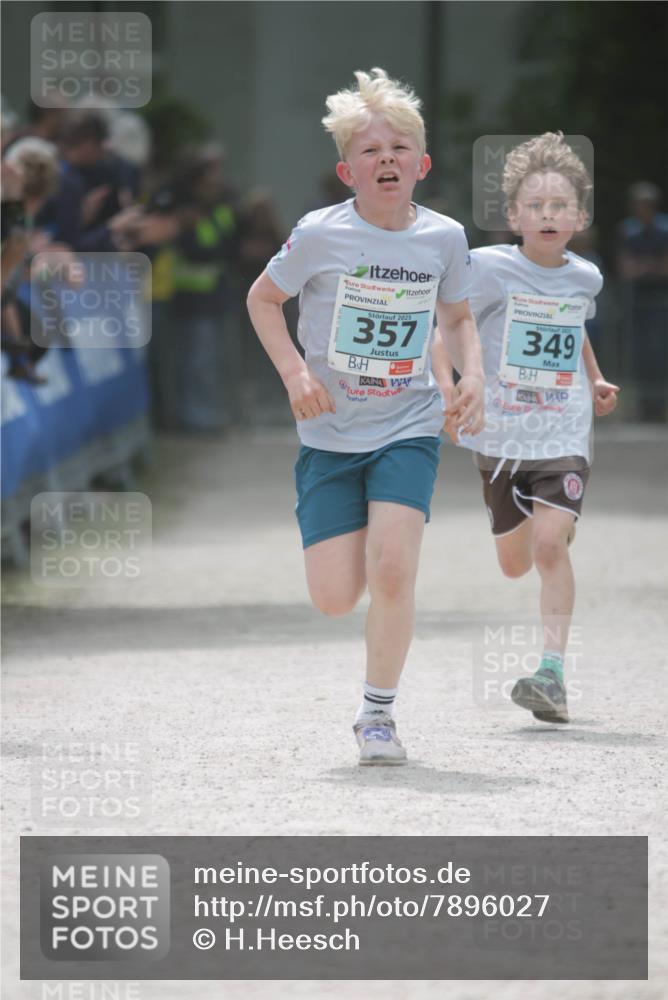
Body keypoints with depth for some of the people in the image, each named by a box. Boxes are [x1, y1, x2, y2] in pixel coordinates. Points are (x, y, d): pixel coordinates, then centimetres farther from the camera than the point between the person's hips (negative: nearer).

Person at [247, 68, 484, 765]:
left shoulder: (444, 238, -2)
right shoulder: (320, 235, -10)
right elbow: (262, 298, 5)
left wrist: (471, 374, -2)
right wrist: (293, 371, -9)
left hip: (409, 427, 1)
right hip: (330, 432, 0)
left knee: (392, 568, -20)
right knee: (335, 599, -5)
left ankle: (378, 712, 0)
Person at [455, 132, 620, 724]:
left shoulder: (585, 277, 4)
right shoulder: (491, 268, -9)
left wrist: (595, 382, 15)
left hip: (564, 436, 0)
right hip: (502, 433, 0)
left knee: (550, 543, -19)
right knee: (515, 564, 11)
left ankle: (553, 673, -18)